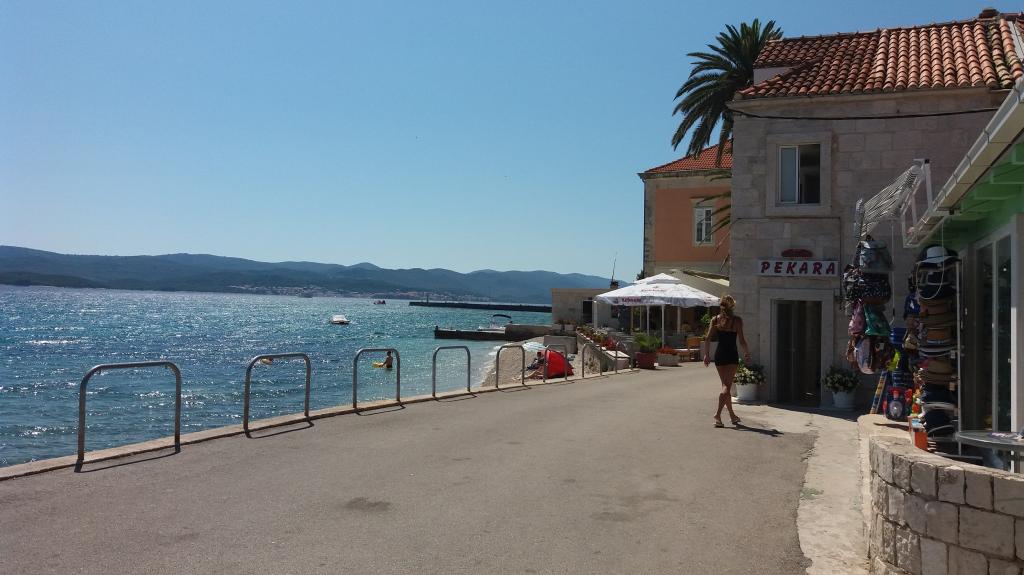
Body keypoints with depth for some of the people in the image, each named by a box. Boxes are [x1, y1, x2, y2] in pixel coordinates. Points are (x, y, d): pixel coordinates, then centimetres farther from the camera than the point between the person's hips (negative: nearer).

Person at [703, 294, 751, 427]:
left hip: (719, 354, 4)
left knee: (726, 385, 15)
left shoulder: (715, 319, 2)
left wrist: (707, 354, 5)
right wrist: (747, 353, 6)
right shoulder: (737, 320, -7)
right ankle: (718, 414, -17)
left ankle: (732, 415, 24)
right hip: (732, 355, -4)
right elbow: (741, 340, -8)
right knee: (727, 386, -3)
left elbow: (708, 339, -2)